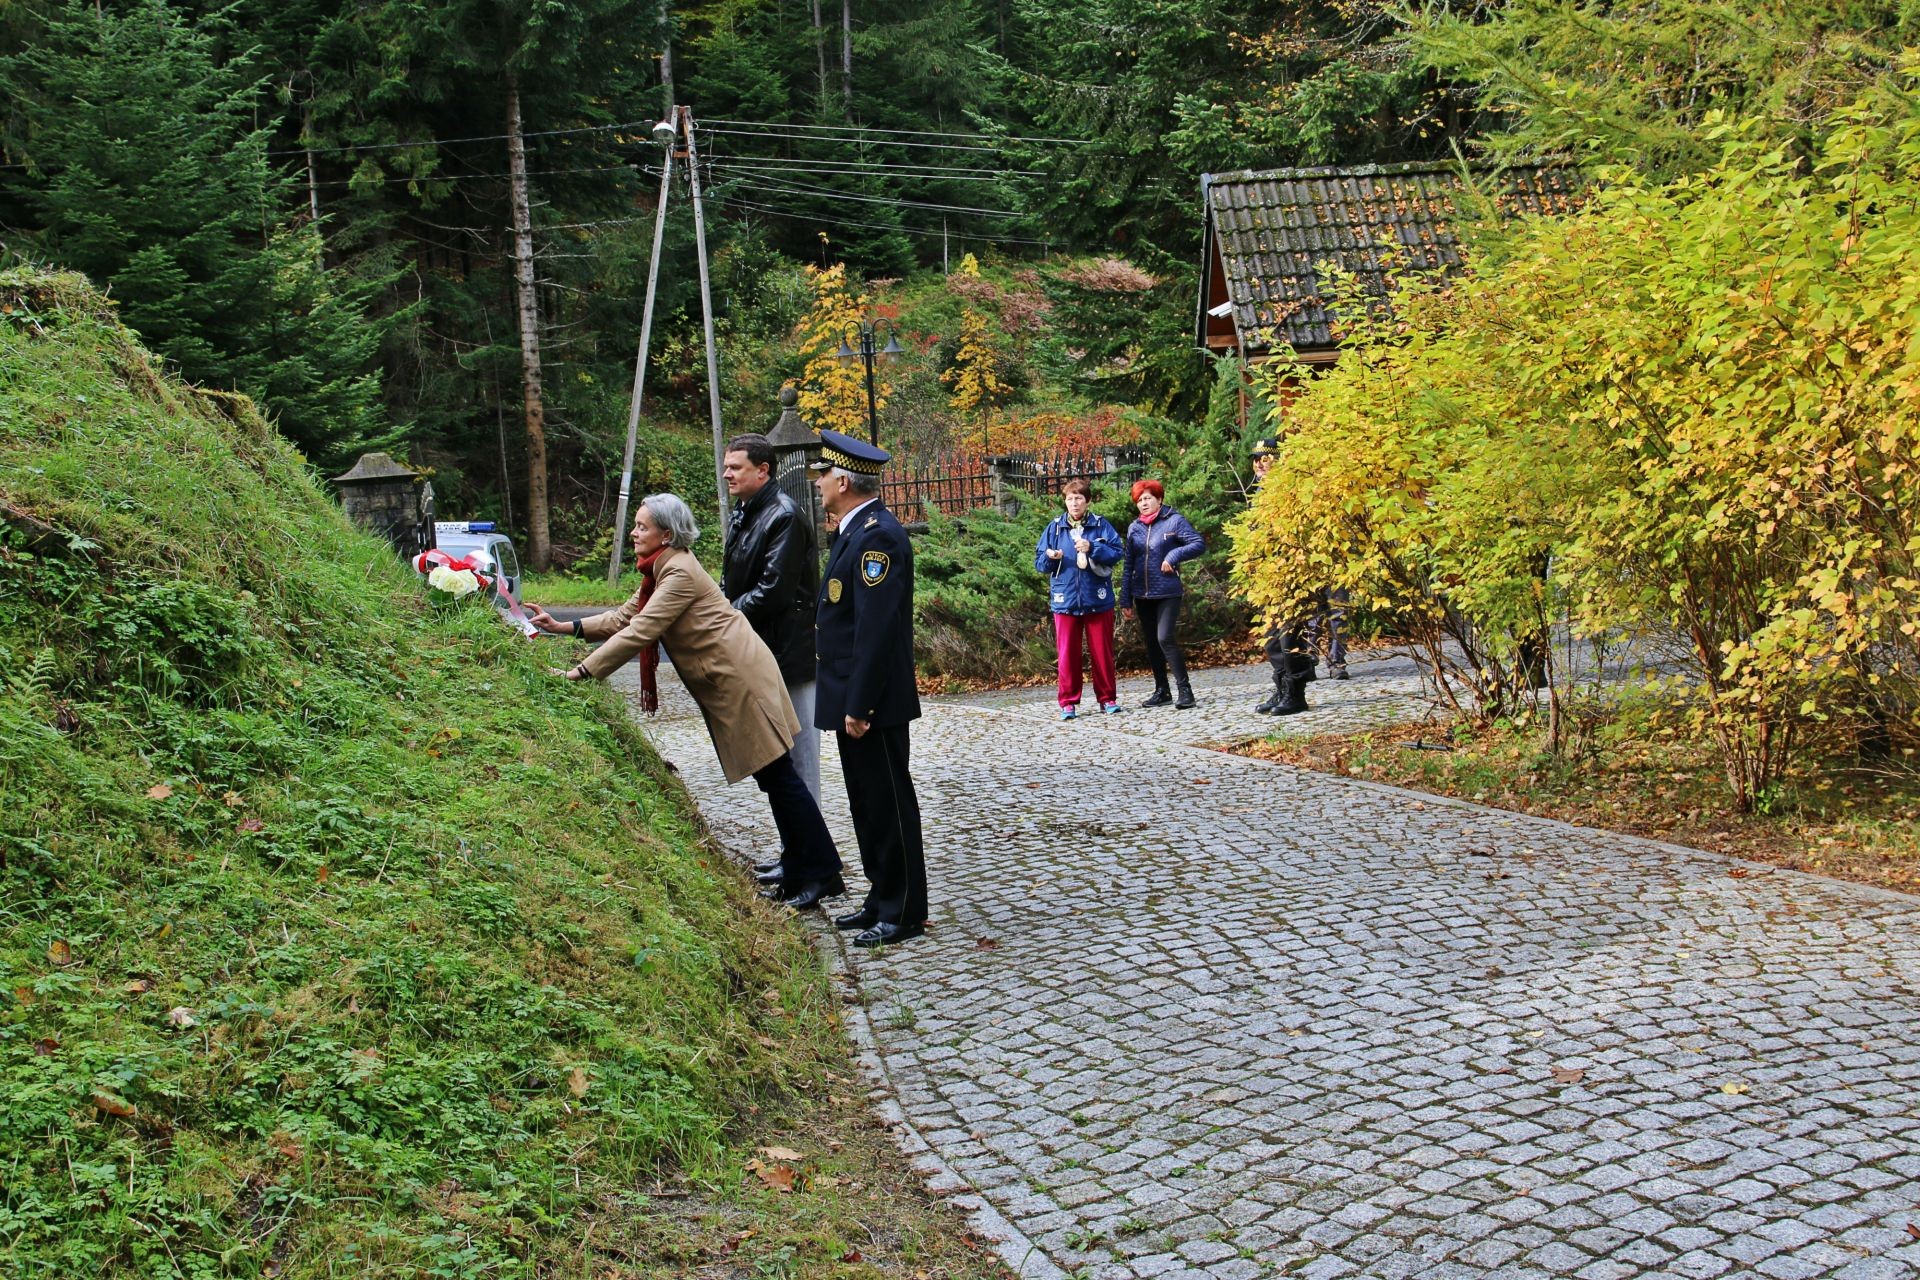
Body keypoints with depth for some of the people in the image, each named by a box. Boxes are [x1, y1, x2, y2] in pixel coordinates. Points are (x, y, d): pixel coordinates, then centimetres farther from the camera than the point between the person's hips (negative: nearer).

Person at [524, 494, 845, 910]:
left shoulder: (679, 572, -17)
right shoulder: (660, 571, 15)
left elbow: (640, 632, -21)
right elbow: (624, 618, 18)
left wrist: (581, 672, -19)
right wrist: (564, 627, 10)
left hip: (742, 678, -10)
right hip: (725, 685, 10)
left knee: (779, 776, -6)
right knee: (773, 780, 11)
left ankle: (820, 873, -2)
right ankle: (802, 873, 15)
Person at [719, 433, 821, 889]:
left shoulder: (784, 517, -16)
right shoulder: (741, 516, 13)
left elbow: (773, 590, -22)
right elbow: (731, 582, 17)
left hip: (788, 654, -10)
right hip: (760, 653, 10)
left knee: (798, 754, -2)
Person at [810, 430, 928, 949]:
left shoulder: (877, 535, -18)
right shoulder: (854, 531, 14)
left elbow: (876, 628, -23)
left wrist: (859, 705, -23)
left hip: (872, 702, -10)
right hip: (852, 699, 10)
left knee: (889, 803, -1)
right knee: (867, 803, 17)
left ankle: (905, 912, 9)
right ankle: (882, 899, 27)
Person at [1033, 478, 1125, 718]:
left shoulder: (1101, 525, 2)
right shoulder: (1054, 528, 7)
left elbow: (1118, 552, -7)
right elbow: (1039, 562, 9)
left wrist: (1092, 548, -18)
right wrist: (1050, 558, -13)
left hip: (1098, 599, -1)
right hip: (1065, 600, 1)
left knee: (1102, 651, 5)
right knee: (1067, 653, 2)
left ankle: (1108, 698, 15)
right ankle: (1068, 702, 8)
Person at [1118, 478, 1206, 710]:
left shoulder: (1174, 521, -3)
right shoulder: (1134, 528, 11)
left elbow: (1199, 543, -8)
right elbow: (1129, 566, 13)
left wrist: (1174, 555, -20)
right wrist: (1126, 599, 9)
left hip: (1168, 592, -6)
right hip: (1142, 595, 6)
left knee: (1165, 638, -18)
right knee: (1151, 642, 9)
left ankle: (1184, 690, -12)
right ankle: (1161, 691, 19)